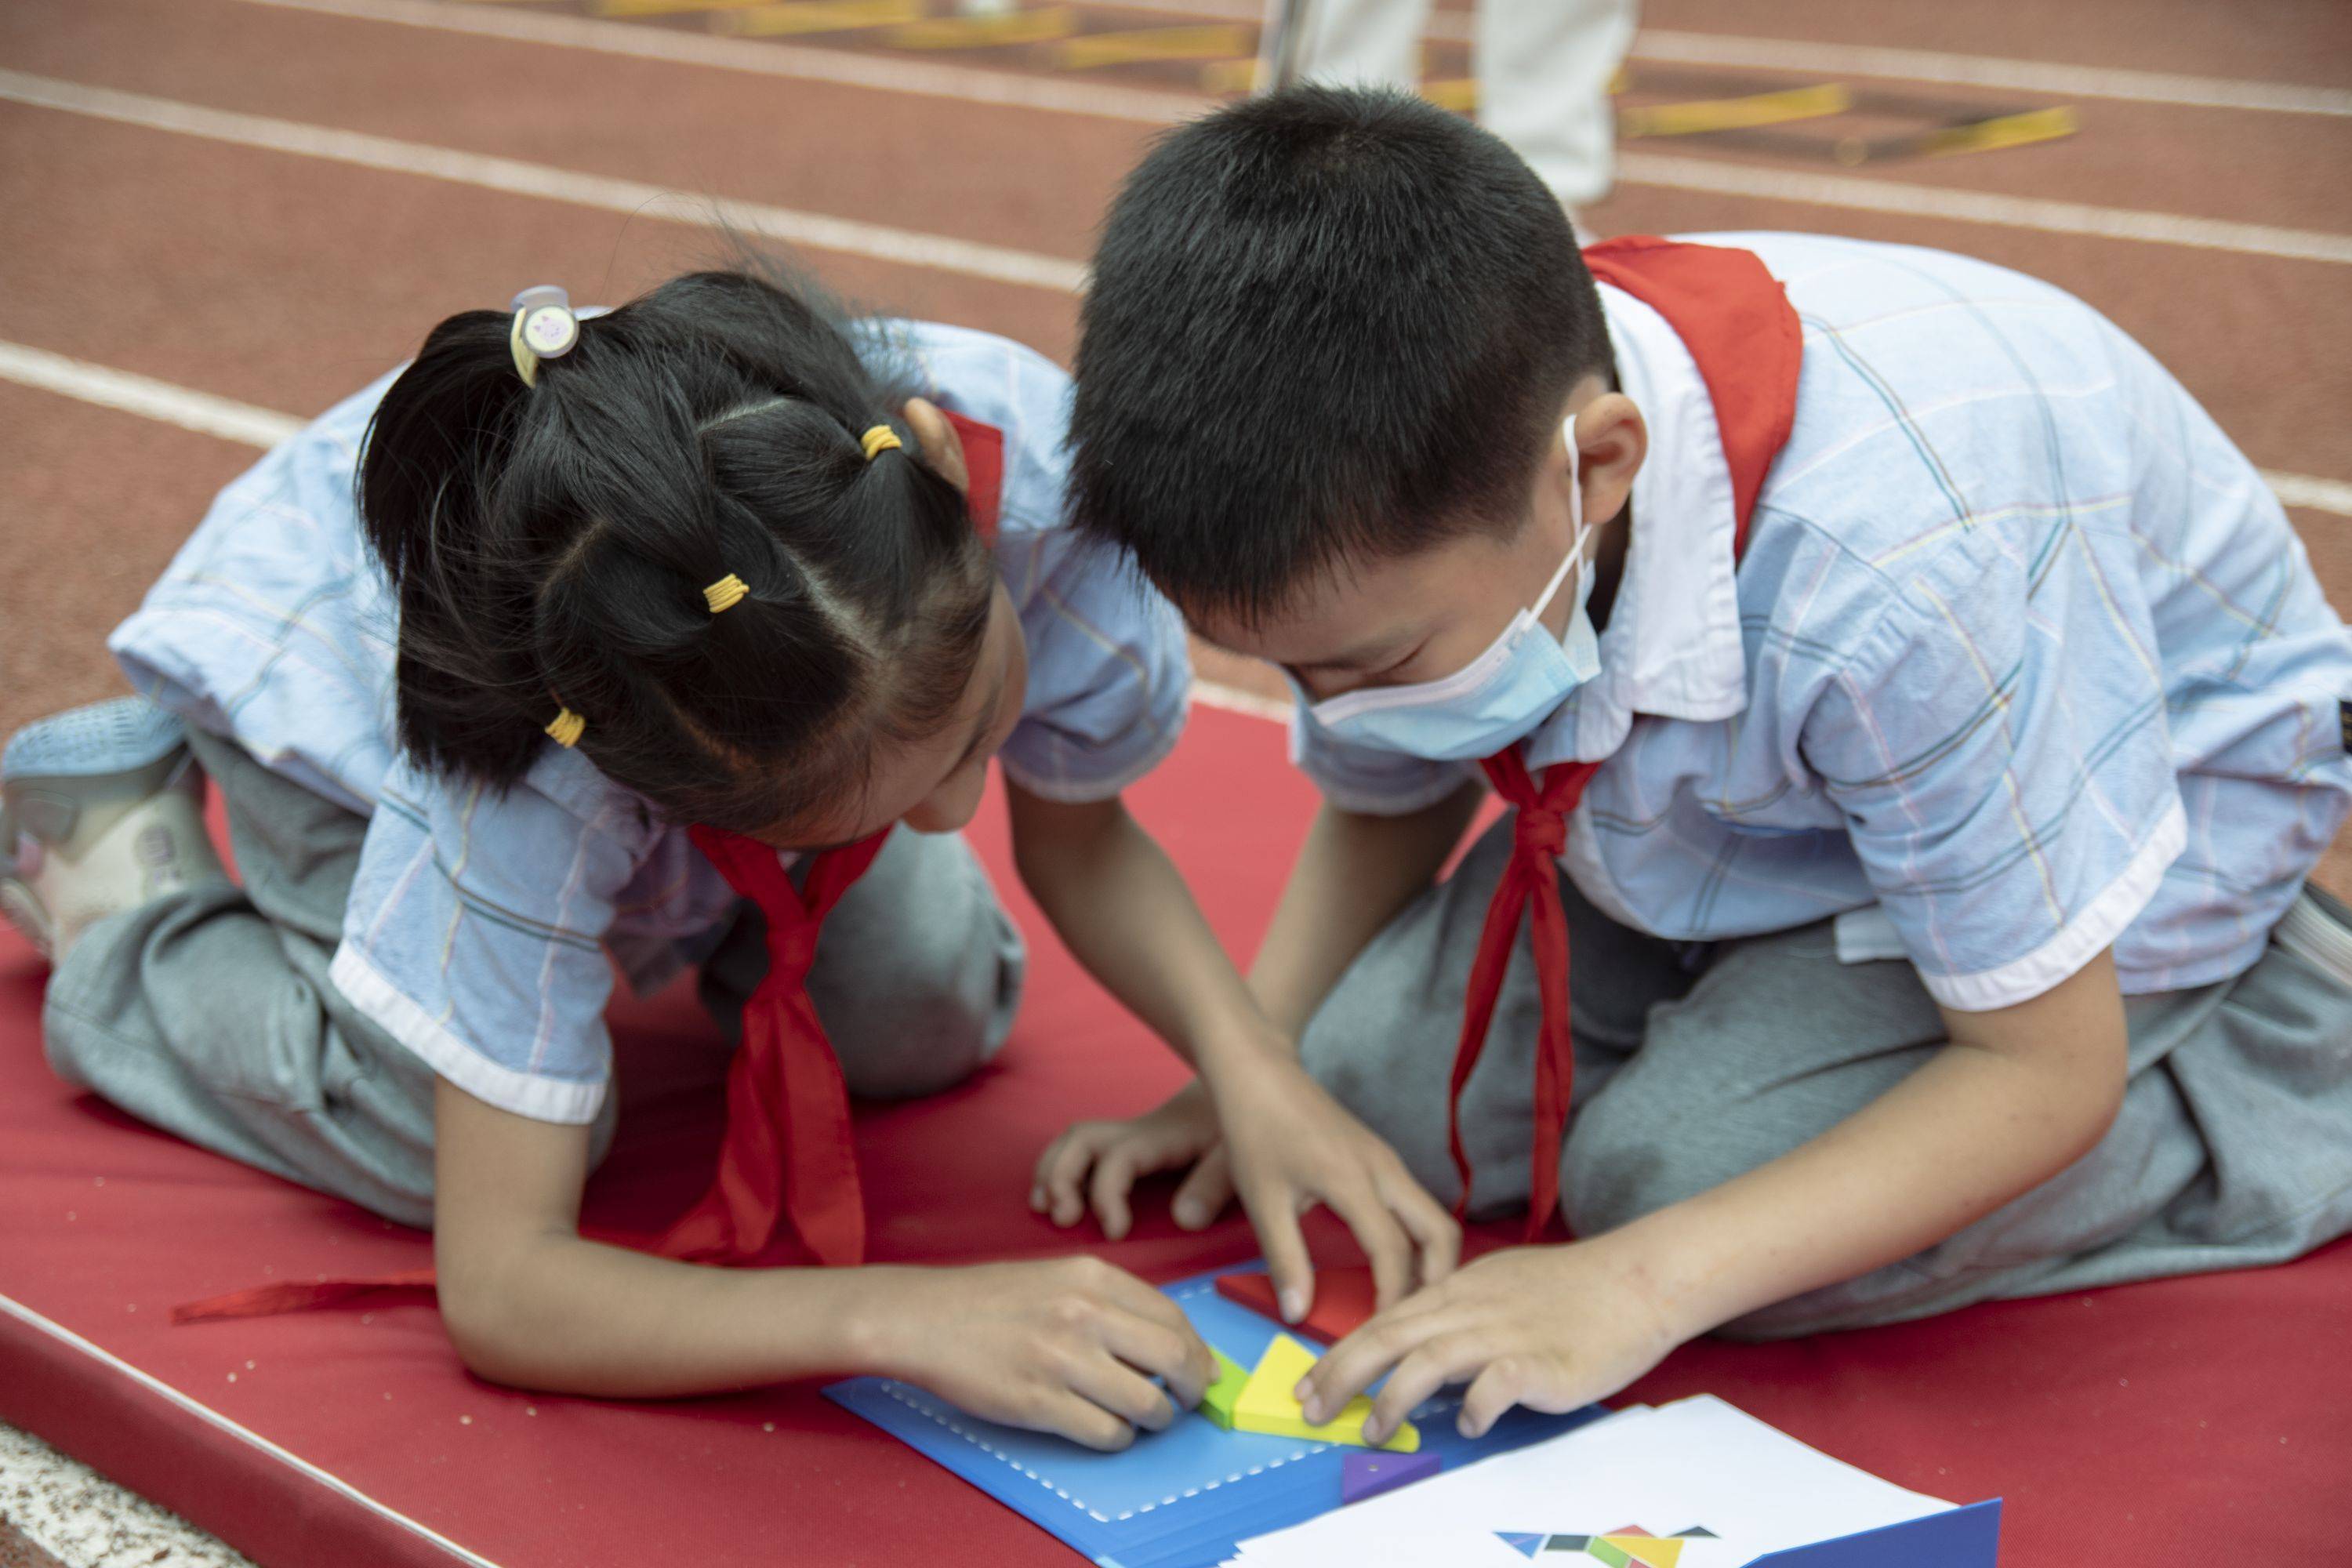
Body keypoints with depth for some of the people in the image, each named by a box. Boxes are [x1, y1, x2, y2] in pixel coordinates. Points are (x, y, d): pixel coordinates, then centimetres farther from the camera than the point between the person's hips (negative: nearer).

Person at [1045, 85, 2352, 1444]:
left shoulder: (1903, 568, -44)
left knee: (1679, 1169, -24)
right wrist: (1244, 1085, -11)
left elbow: (2048, 1065, -31)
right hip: (1736, 785, 6)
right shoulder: (1411, 493, -24)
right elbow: (1383, 805, 1)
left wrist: (1638, 1288, -38)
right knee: (1385, 1088, -9)